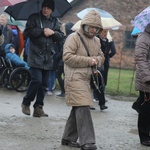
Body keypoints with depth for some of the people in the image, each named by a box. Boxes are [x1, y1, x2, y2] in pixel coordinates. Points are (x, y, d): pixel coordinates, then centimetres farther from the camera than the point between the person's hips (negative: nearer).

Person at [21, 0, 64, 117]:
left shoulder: (55, 21, 13)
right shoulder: (34, 18, 1)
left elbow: (61, 36, 9)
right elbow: (27, 32, -9)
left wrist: (53, 32, -10)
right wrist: (42, 31, -14)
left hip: (48, 58, 5)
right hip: (35, 56, -4)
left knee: (44, 84, 4)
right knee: (37, 80, -15)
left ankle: (38, 107, 12)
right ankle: (26, 103, 4)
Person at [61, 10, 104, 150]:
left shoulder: (96, 40, 15)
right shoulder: (74, 38, -9)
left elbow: (101, 56, 25)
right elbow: (67, 57, -17)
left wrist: (97, 60, -1)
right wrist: (88, 60, -18)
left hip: (88, 79, 8)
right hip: (75, 78, -8)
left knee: (78, 109, 12)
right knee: (83, 108, -15)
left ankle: (68, 138, 22)